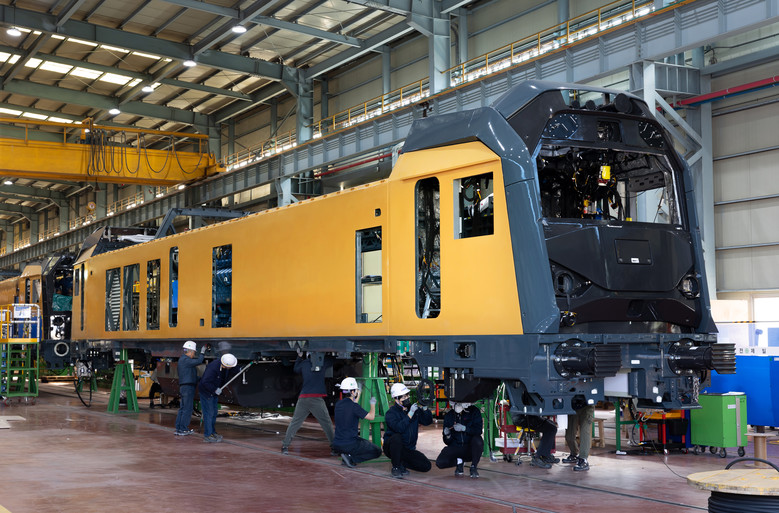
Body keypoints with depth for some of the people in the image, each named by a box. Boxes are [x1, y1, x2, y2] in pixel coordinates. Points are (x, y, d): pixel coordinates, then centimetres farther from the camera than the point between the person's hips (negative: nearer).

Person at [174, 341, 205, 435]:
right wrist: (202, 352, -10)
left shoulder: (182, 359, 18)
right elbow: (198, 361, -24)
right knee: (187, 409, -6)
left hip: (183, 387, 10)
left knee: (182, 408, 12)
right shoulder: (185, 360, -14)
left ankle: (178, 429, 14)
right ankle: (183, 429, -5)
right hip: (188, 387, -10)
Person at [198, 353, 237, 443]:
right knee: (209, 413, -6)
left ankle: (212, 432, 26)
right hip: (206, 392, -9)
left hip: (214, 391, 9)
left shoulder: (222, 362, -8)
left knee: (214, 412, 15)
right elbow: (205, 382, -31)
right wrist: (215, 390, -26)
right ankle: (207, 435, 0)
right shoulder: (213, 368, -33)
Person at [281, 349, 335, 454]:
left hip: (303, 398, 2)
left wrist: (299, 357, 37)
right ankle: (334, 447, 5)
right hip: (317, 398, -2)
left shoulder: (304, 363, 9)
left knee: (294, 422, 8)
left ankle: (285, 446, 5)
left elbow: (296, 369, 29)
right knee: (327, 423, 6)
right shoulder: (324, 363, 4)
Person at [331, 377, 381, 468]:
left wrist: (358, 396, 35)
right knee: (377, 452, 9)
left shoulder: (338, 404, 5)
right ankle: (351, 458, -8)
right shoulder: (354, 406, -17)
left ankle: (347, 456, 9)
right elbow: (371, 417, -9)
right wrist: (373, 404, 9)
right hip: (349, 445, -7)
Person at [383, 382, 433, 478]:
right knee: (397, 437, -38)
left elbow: (428, 422, 2)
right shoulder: (391, 413, -13)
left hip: (409, 449, 5)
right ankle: (396, 468, -20)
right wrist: (410, 414, -32)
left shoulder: (413, 408, 4)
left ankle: (401, 463, 11)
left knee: (426, 466, -10)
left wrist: (424, 409, -14)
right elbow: (399, 428, -30)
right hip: (392, 447, -5)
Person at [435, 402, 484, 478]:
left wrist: (464, 428, -28)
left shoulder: (474, 412, -3)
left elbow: (478, 430, -15)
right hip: (455, 448, 2)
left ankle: (474, 467, -10)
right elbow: (447, 442, 4)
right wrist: (447, 435, -19)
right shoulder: (449, 415, 3)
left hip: (470, 448, -1)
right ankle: (458, 461, 8)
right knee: (440, 462, -24)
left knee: (477, 440, -36)